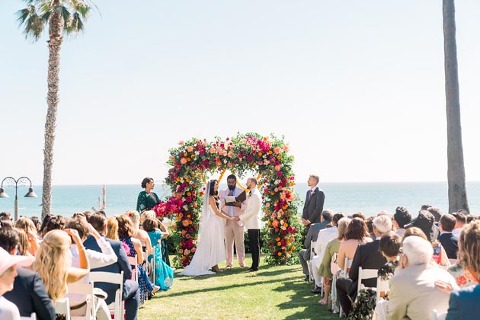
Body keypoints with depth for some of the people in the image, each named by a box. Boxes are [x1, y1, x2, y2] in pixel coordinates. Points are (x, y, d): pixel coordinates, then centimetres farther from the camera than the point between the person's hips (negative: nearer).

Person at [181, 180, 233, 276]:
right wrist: (228, 217, -10)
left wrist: (228, 216, 11)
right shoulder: (211, 198, -13)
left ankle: (214, 265, 10)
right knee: (213, 244, -5)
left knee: (215, 244, 8)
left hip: (215, 223, 9)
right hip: (212, 223, -9)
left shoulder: (214, 197, 15)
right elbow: (216, 212, -15)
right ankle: (214, 266, -2)